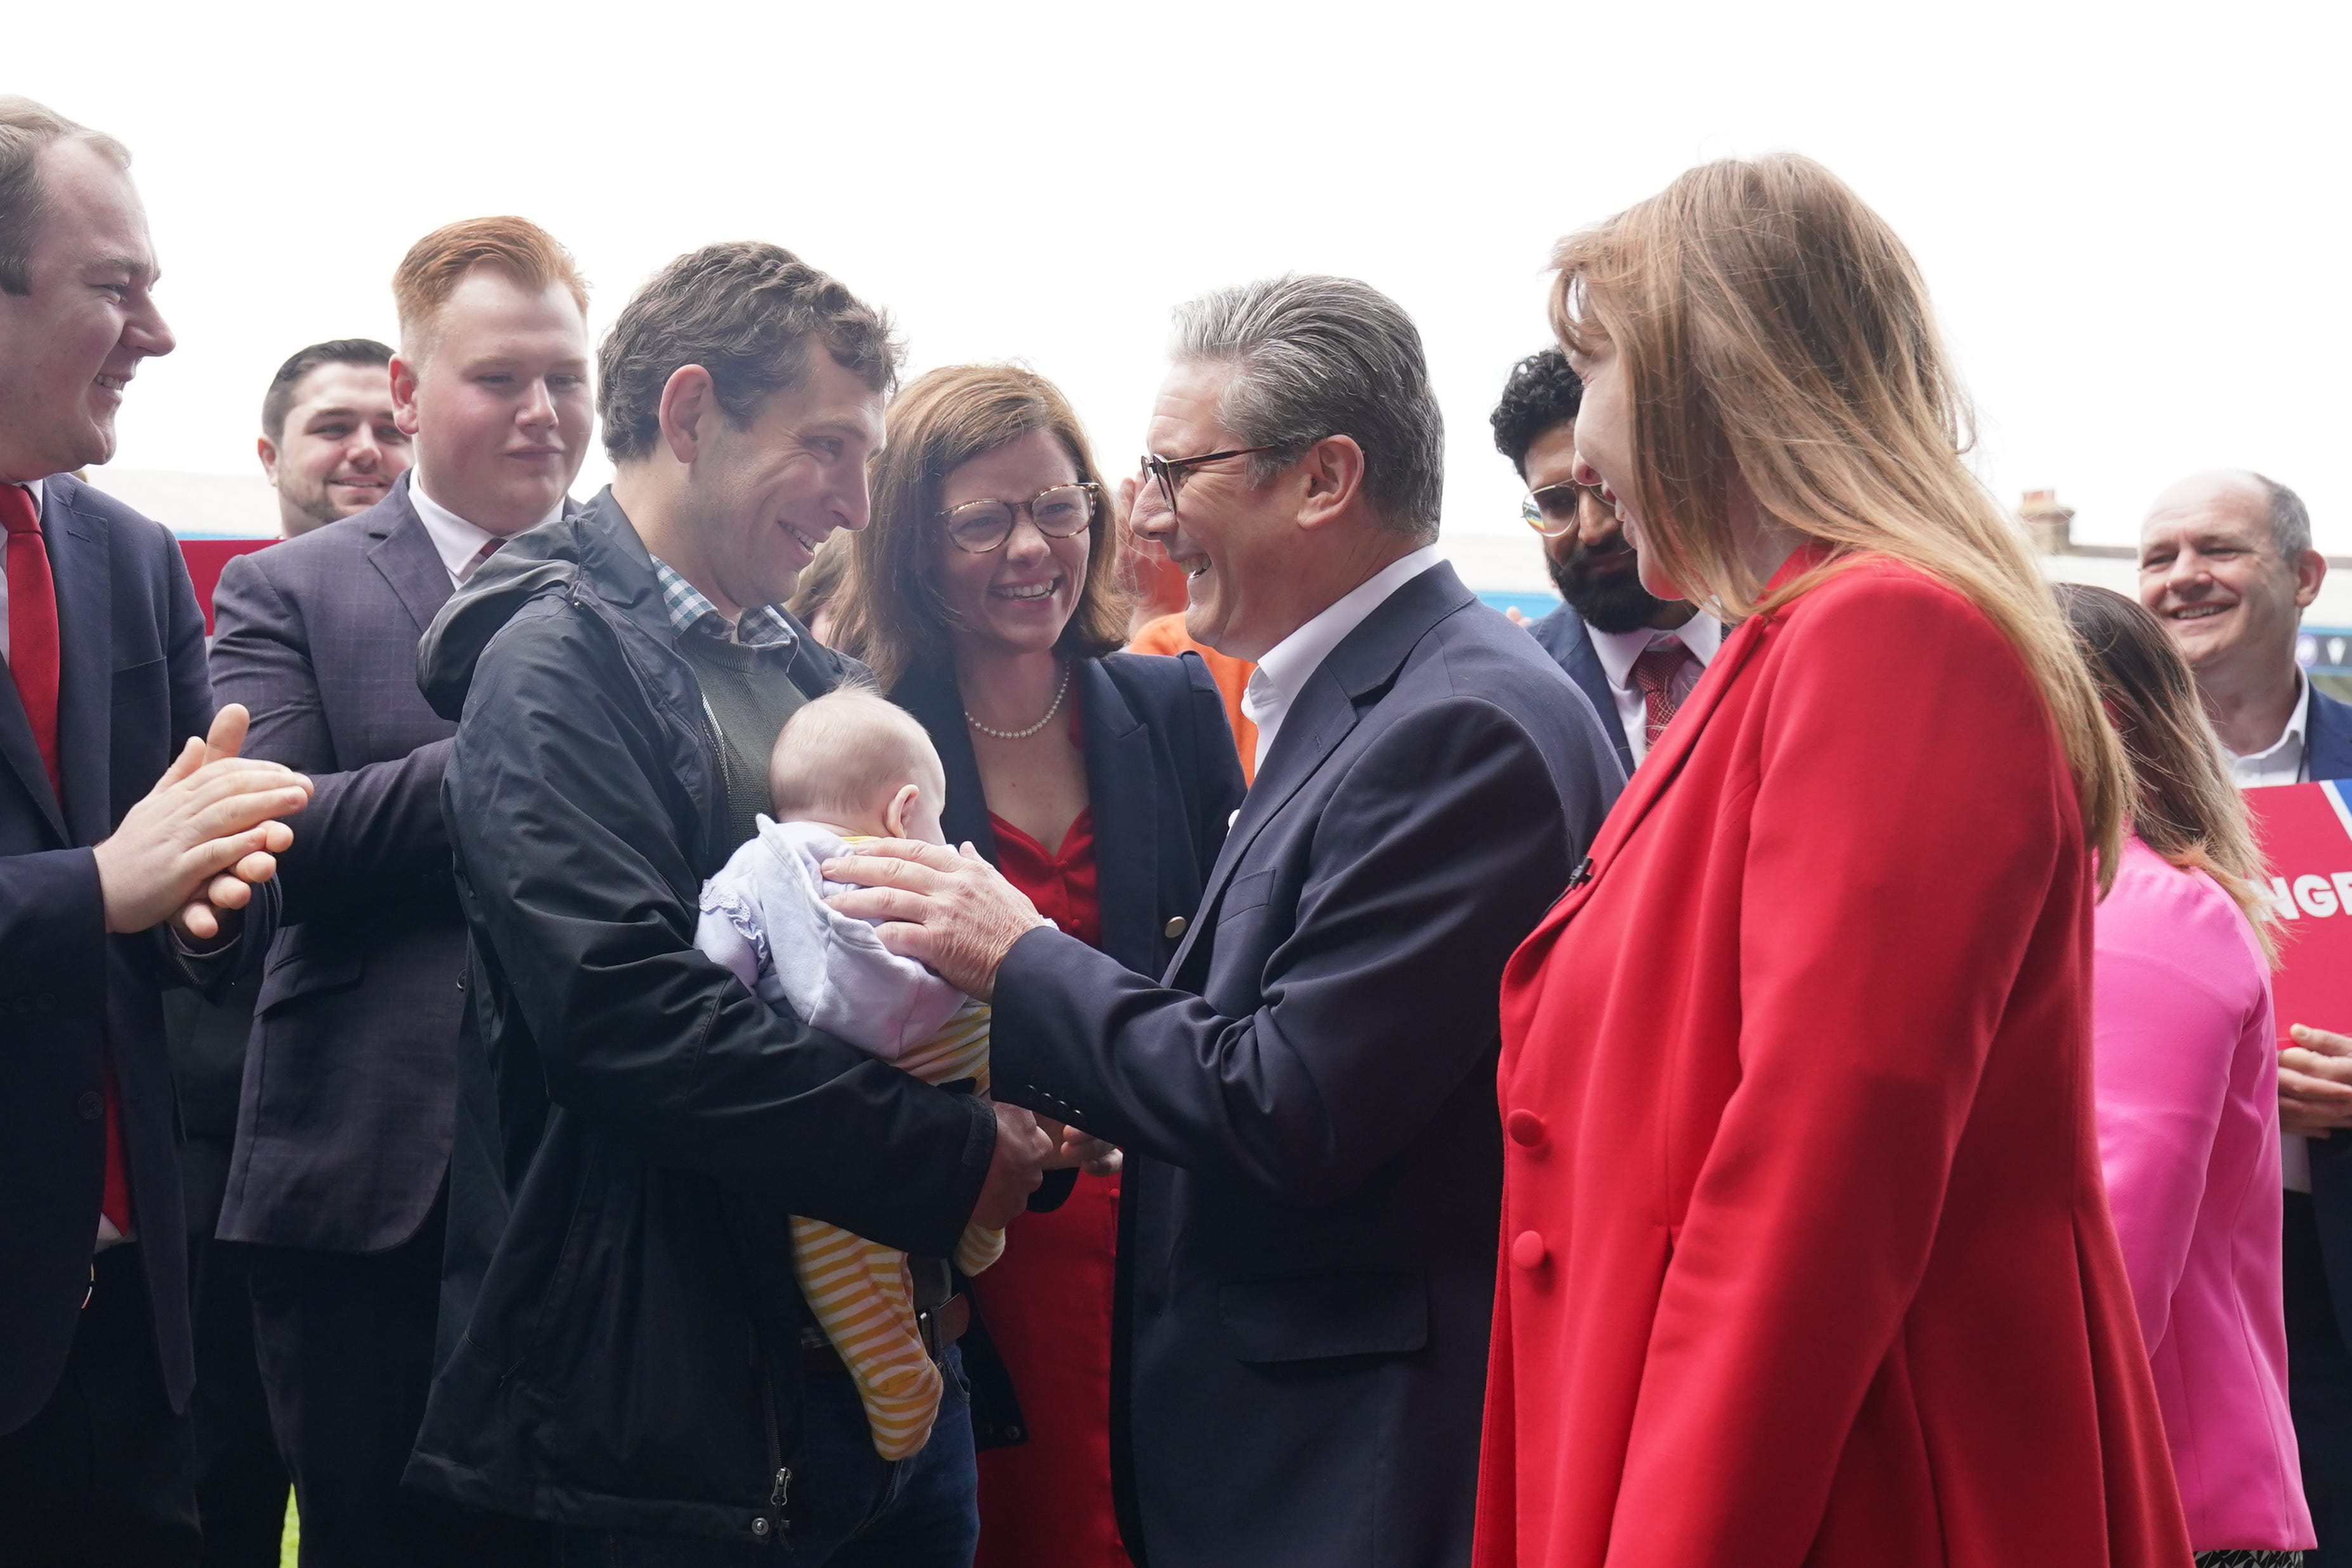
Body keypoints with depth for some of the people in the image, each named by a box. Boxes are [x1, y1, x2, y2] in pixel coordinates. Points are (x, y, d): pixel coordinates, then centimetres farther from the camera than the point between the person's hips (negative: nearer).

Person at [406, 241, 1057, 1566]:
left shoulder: (803, 668, 15)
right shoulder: (563, 660, -10)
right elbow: (626, 1011, -22)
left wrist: (1017, 1114, -2)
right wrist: (955, 1158, -19)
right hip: (685, 1397, -8)